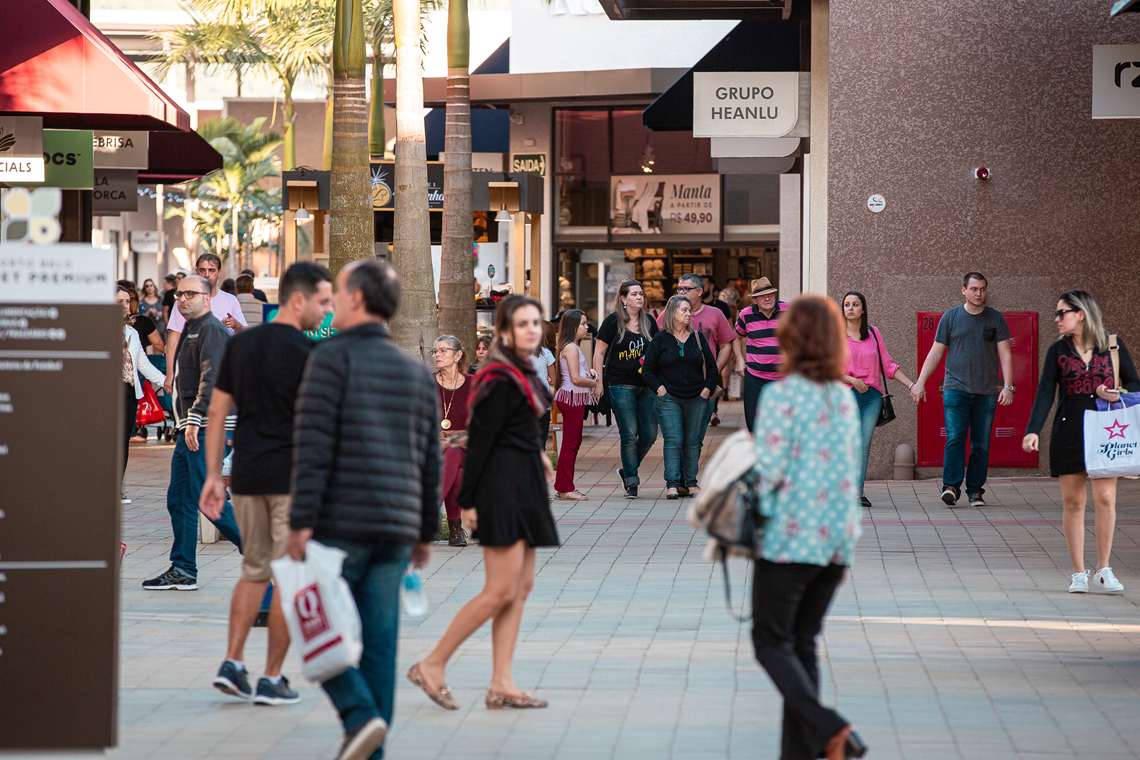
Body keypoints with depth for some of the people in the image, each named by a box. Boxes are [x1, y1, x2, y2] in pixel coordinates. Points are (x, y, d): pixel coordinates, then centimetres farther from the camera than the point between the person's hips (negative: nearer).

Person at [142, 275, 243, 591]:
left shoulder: (210, 330, -10)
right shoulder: (191, 330, 22)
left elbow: (211, 378, -22)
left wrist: (195, 419, -29)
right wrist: (187, 422, 19)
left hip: (204, 428, -10)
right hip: (189, 427, 10)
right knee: (179, 499, 9)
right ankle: (182, 571, 12)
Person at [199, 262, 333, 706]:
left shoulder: (240, 344, 8)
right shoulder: (306, 353, -11)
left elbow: (217, 412, 9)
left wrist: (214, 475, 12)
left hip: (247, 474, 6)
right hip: (294, 476, -6)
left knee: (254, 569, 18)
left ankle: (232, 663, 6)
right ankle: (272, 679, 5)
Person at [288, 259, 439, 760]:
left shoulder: (332, 357, -6)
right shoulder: (417, 372, 12)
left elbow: (313, 446, -14)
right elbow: (430, 462, 14)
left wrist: (300, 522, -16)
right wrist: (425, 533, 21)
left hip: (339, 525, -5)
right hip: (395, 530, 5)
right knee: (377, 641, 6)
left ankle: (360, 715, -12)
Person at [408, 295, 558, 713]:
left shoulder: (523, 373, 13)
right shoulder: (502, 380, -16)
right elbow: (480, 439, -17)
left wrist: (536, 455, 13)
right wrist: (468, 501, -17)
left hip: (523, 489, 10)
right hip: (502, 488, -10)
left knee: (521, 587, 8)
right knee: (501, 589, -10)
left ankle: (501, 685, 9)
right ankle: (432, 665, -2)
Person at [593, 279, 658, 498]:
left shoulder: (649, 322, 10)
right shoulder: (613, 321, -3)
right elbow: (599, 353, -1)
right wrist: (599, 383, -6)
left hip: (646, 385, 5)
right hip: (621, 385, -5)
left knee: (650, 434, 3)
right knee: (629, 434, -6)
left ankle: (628, 470, 24)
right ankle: (631, 482, 3)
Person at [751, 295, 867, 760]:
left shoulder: (782, 394, -12)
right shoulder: (844, 398, 9)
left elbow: (770, 470, -15)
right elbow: (853, 470, 13)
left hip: (790, 537, -6)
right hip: (838, 539, 6)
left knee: (771, 642, 3)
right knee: (803, 643, 13)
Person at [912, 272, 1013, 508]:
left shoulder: (996, 319, 8)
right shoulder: (950, 318, 6)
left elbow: (1005, 354, 4)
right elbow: (935, 353, 9)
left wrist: (1008, 386, -6)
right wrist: (920, 382, 3)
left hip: (987, 391, 1)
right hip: (956, 388, -1)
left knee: (981, 444, 3)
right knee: (955, 437, -14)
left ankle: (975, 490, 9)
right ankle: (951, 486, -15)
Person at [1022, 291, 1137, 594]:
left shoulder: (1112, 347, 3)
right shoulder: (1058, 351, 5)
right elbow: (1045, 393, -4)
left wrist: (1114, 394, -13)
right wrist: (1033, 431, -17)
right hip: (1068, 433, 1)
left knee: (1105, 498, -7)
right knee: (1073, 502, 1)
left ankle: (1103, 571, 3)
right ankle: (1079, 573, 9)